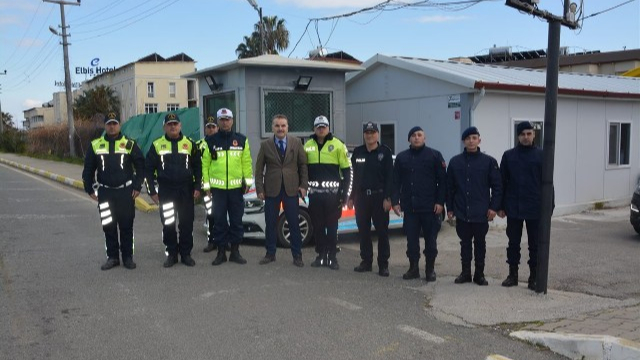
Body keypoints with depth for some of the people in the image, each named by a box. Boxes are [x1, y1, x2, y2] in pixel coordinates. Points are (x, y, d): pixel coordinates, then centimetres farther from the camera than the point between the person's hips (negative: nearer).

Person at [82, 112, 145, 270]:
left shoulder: (129, 144, 0)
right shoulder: (95, 145, 5)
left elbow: (140, 166, 2)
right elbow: (88, 169, 10)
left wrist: (137, 187, -2)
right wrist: (89, 189, 6)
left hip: (126, 192, -2)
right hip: (105, 192, 2)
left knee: (126, 225, 4)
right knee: (108, 226, 7)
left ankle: (127, 257, 14)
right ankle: (112, 257, 17)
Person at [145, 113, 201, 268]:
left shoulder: (190, 144, 5)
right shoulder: (157, 145, 3)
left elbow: (197, 167, 7)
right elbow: (149, 169, 4)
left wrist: (197, 187, -1)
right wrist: (152, 191, -1)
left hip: (186, 190, 0)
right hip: (165, 191, 0)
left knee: (187, 223, 4)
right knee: (168, 224, 3)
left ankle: (186, 253, 16)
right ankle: (171, 253, 15)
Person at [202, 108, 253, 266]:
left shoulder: (241, 140, 7)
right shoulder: (211, 141, 4)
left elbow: (247, 161, 7)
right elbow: (205, 163, 4)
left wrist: (248, 181, 3)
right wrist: (206, 184, 0)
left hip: (236, 186, 1)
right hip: (217, 187, -1)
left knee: (236, 220, 6)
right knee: (219, 220, 3)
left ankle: (235, 251, 16)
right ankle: (221, 252, 13)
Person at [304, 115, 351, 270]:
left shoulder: (337, 145, -2)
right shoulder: (308, 146, 8)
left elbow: (346, 170, -1)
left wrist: (345, 194, -6)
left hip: (332, 193, -3)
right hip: (314, 193, 3)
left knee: (332, 227, 2)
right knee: (317, 226, 8)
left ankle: (332, 257, 10)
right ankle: (321, 255, 19)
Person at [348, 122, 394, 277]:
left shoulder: (385, 152, -3)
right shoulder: (358, 152, 9)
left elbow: (390, 176, -7)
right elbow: (355, 176, 13)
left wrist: (388, 198, -13)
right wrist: (352, 197, 10)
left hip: (379, 196, -4)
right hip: (361, 196, 4)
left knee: (382, 231, 1)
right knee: (363, 231, 8)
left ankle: (383, 264, 7)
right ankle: (366, 261, 19)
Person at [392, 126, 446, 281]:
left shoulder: (435, 155, 0)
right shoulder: (401, 157, 9)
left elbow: (442, 180, -2)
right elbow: (396, 181, 10)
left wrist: (440, 202, -9)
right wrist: (395, 201, 2)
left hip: (430, 207, -2)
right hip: (409, 207, 3)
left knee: (430, 239, 4)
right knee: (411, 239, 8)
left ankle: (430, 269, 16)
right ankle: (413, 268, 19)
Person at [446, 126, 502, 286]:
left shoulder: (489, 162, -2)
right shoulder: (455, 162, 4)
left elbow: (497, 186, -2)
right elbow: (450, 187, 6)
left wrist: (494, 207, -8)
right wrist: (450, 208, 4)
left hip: (481, 213, -1)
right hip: (462, 213, 2)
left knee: (480, 243, 10)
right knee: (465, 243, 10)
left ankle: (479, 274, 20)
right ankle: (465, 273, 21)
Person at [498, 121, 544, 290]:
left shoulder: (541, 155, 0)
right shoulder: (508, 155, 4)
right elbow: (502, 182, 5)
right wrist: (501, 206, 2)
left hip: (535, 208, -1)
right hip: (513, 208, 1)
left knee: (535, 244, 6)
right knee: (513, 243, 9)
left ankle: (534, 277, 16)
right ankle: (512, 274, 20)